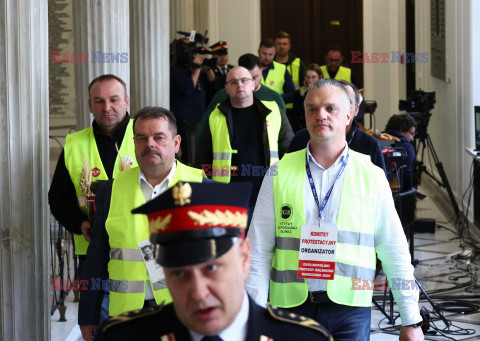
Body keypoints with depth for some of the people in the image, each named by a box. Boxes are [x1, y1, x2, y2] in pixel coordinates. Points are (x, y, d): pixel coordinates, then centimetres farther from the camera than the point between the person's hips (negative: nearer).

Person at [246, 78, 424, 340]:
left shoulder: (372, 177, 5)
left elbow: (395, 252, 7)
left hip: (351, 309, 0)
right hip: (292, 306, 0)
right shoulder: (279, 174, 5)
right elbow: (259, 250, 4)